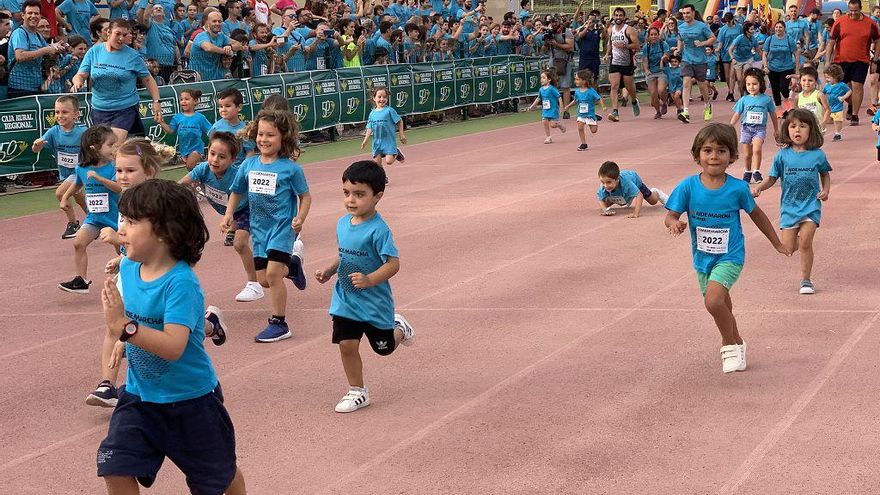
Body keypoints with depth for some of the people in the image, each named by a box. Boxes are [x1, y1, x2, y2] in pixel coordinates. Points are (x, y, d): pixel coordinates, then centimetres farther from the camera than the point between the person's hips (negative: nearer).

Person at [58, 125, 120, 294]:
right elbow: (77, 185, 20)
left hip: (113, 215, -3)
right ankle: (81, 280, -6)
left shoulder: (113, 167, -15)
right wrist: (65, 198, 14)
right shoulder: (82, 169, -2)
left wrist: (98, 177, -36)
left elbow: (119, 187, -30)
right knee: (79, 243, -11)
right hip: (93, 216, 3)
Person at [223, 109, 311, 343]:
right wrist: (228, 215, 2)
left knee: (272, 273, -17)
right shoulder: (249, 165, 2)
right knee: (263, 279, 9)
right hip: (259, 228, 6)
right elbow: (237, 192, 14)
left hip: (282, 226, -6)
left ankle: (279, 323, -4)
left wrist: (300, 218, -18)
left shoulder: (290, 168, -10)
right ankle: (291, 265, 41)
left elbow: (305, 196, -3)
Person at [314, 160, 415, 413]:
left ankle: (399, 328, 47)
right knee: (347, 344, -2)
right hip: (345, 300, 5)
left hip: (374, 301, -5)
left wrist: (369, 280, -37)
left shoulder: (378, 229, -22)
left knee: (384, 347, 13)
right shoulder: (343, 224, 1)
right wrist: (330, 271, 2)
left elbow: (393, 263, -25)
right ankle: (357, 391, 15)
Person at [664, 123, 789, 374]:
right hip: (702, 258, 4)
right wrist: (674, 223, -33)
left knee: (713, 301, -25)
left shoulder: (737, 188, -12)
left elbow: (756, 214, 4)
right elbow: (671, 215, -8)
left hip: (730, 256, -4)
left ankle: (730, 345, -2)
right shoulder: (688, 187, -11)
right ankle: (736, 343, 46)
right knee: (722, 307, 20)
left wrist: (777, 244, 15)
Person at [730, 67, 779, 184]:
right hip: (746, 127, 2)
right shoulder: (744, 100, 2)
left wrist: (776, 130, 19)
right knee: (747, 154, 6)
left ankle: (756, 171, -18)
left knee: (757, 149, -23)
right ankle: (748, 171, 25)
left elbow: (773, 114, 12)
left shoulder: (766, 99, 0)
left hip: (760, 128, -2)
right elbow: (737, 114, 7)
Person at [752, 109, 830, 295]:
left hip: (811, 205, -1)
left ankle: (806, 280, 1)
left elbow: (825, 174, 14)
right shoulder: (782, 156, -3)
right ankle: (799, 239, 38)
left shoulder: (817, 155, -3)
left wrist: (825, 191, -3)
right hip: (789, 207, 1)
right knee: (788, 248, 0)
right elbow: (772, 179, 2)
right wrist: (759, 188, -15)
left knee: (805, 243, -15)